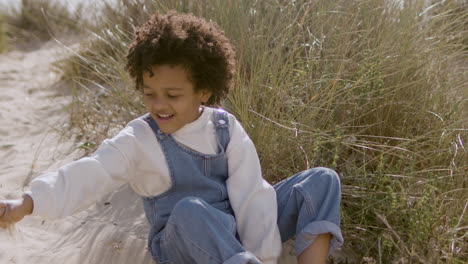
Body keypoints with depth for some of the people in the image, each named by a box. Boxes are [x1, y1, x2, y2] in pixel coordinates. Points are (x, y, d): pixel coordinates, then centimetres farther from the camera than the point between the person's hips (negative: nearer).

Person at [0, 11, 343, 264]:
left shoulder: (226, 128, -7)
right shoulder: (139, 140, -10)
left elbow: (250, 192, -12)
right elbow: (88, 175, -20)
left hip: (238, 230, 3)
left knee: (322, 180, -11)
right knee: (190, 210, -41)